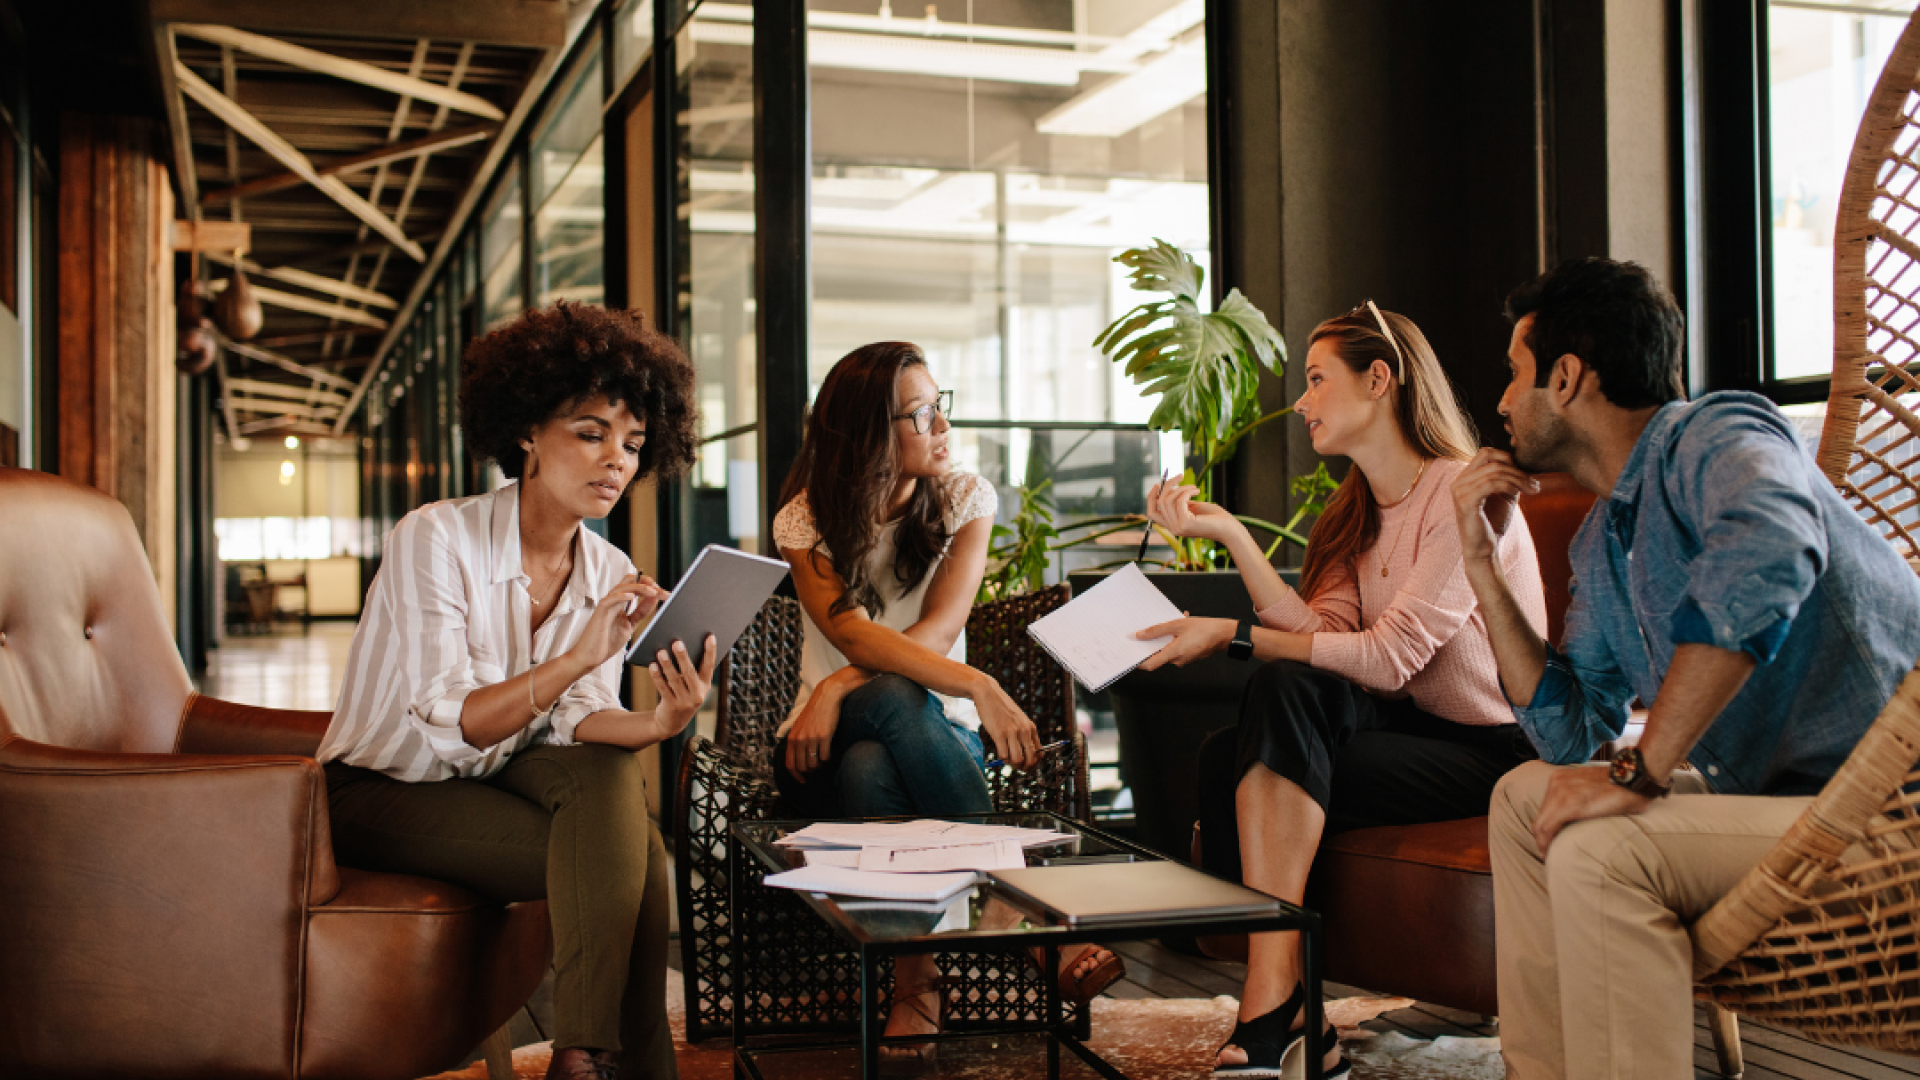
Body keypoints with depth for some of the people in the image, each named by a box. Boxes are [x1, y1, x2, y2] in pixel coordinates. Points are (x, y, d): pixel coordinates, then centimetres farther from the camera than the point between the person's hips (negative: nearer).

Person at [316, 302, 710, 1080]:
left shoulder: (611, 575, 0)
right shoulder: (435, 539, -17)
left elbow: (574, 726, -12)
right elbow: (446, 725, -25)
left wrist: (659, 723, -35)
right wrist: (576, 657, -40)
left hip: (503, 783, 5)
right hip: (383, 795, -5)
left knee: (610, 771, -29)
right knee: (631, 851, -27)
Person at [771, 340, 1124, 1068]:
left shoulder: (964, 499, 0)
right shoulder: (807, 519, -4)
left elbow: (937, 632, -13)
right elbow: (853, 636, -22)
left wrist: (839, 687, -29)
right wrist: (979, 687, -35)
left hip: (936, 736, 0)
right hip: (826, 746, 0)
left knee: (869, 766, -37)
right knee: (892, 700, -38)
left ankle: (913, 980, -28)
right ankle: (1013, 906, -31)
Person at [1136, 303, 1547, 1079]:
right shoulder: (1360, 512, 15)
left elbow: (1390, 656, -20)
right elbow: (1322, 634, -2)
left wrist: (1235, 635, -19)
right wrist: (1230, 533, -7)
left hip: (1491, 748, -7)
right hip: (1413, 730, 7)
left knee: (1288, 692, -27)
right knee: (1227, 758, -18)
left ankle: (1272, 1006, -24)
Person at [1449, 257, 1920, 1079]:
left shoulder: (1714, 436, -12)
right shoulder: (1600, 541, 15)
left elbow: (1767, 555, -37)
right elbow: (1569, 734, 15)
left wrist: (1641, 771, -33)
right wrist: (1482, 565, 11)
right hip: (1776, 794, 10)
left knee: (1601, 850, -28)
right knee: (1525, 799, 13)